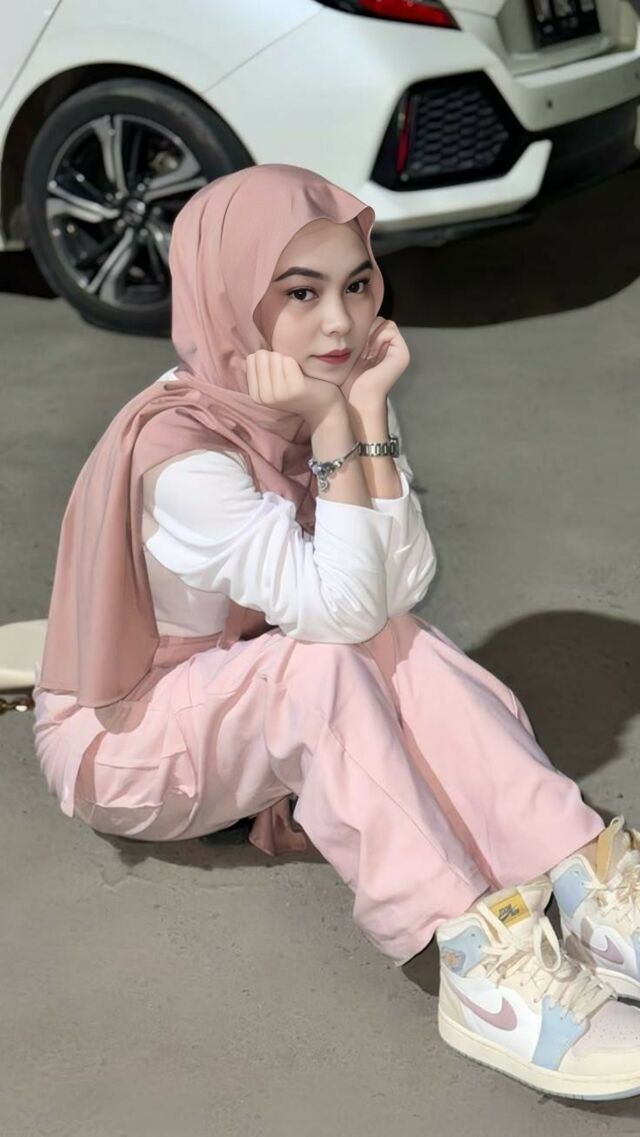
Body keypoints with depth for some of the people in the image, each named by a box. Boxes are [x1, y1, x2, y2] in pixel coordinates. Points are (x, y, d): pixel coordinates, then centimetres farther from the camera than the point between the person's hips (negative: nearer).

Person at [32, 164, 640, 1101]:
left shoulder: (318, 398, -8)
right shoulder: (177, 448, -29)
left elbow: (399, 588, -19)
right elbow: (340, 611, -33)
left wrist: (369, 412, -26)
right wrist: (334, 431, -33)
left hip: (248, 705, 6)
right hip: (117, 740, -6)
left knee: (401, 644, -21)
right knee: (324, 665, -32)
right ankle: (478, 964, -36)